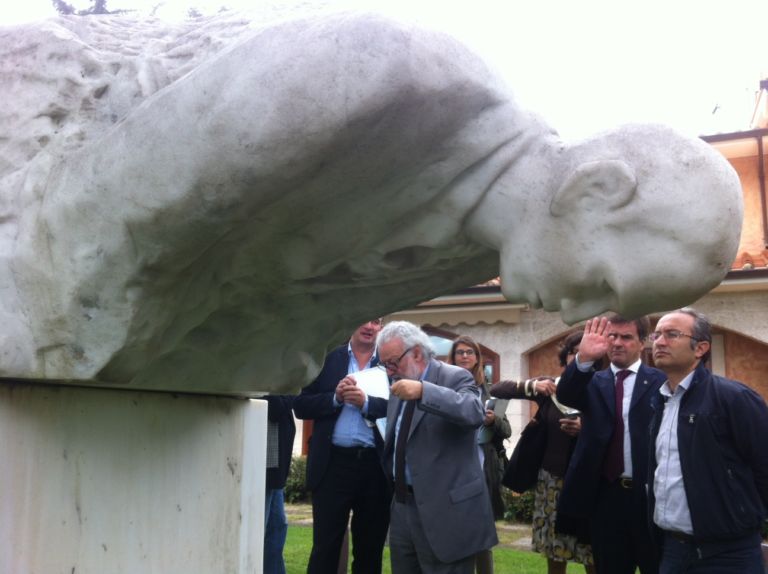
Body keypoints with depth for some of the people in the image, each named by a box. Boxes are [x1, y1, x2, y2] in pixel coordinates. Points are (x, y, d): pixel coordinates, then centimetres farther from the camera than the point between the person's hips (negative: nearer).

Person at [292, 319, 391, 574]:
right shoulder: (326, 358, 6)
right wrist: (335, 398, -12)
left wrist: (366, 402, -18)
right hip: (333, 463, 0)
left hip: (376, 466, 1)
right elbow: (301, 405, 2)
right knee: (325, 547, 5)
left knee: (370, 549, 12)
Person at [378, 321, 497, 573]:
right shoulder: (400, 383, 13)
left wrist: (423, 391, -36)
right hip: (403, 504, 7)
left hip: (445, 508, -7)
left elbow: (475, 413, -30)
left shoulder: (455, 378, -10)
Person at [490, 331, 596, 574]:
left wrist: (587, 428, -20)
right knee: (554, 554, 11)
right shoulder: (550, 387, 4)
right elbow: (496, 390, 1)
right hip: (552, 479, 3)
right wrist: (531, 385, -13)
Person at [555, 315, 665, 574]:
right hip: (605, 496, 3)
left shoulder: (660, 381, 0)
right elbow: (565, 395, -14)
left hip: (651, 495, -3)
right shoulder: (594, 382, 7)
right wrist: (584, 358, -32)